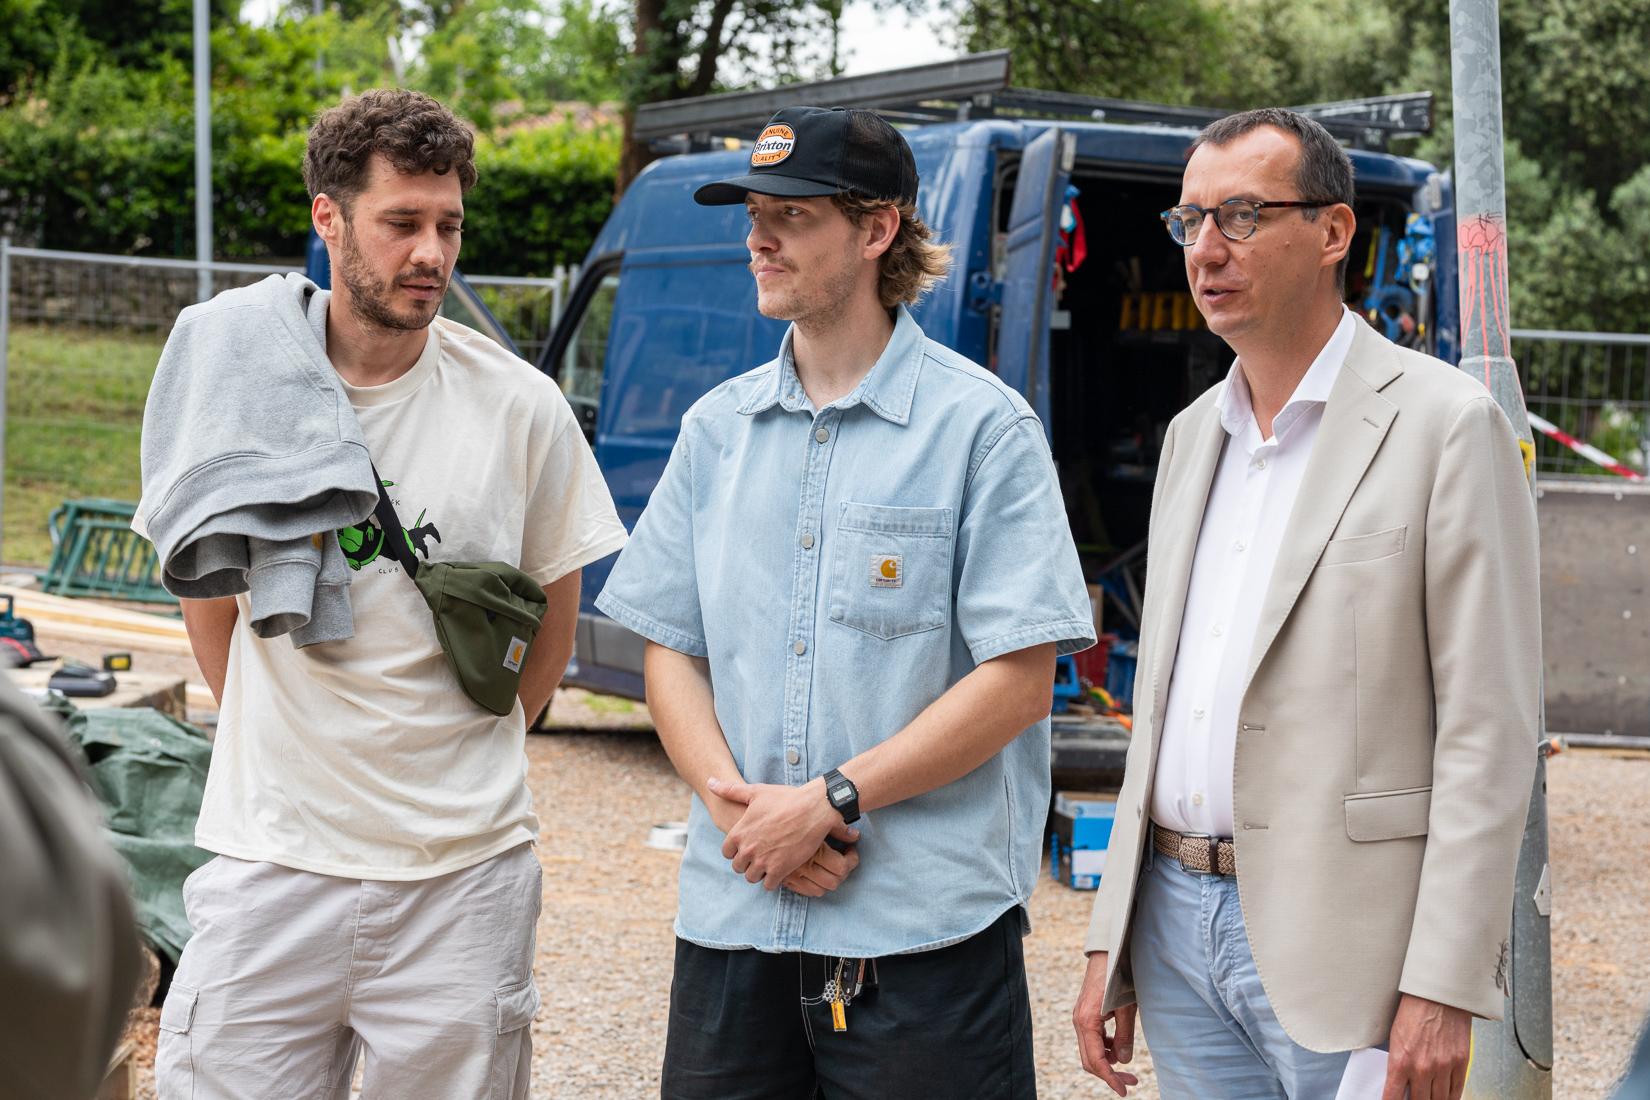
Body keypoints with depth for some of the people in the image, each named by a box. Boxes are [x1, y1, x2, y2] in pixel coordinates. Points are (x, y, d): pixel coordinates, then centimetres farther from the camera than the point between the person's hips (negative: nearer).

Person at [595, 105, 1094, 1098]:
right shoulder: (718, 428, 12)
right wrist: (728, 795, -7)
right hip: (733, 916, 5)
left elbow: (1019, 679, -9)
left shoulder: (981, 426, -4)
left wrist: (831, 800, -14)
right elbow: (672, 652, 13)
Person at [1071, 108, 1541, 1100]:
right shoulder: (1194, 435, 15)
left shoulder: (1444, 423, -7)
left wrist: (1443, 990, -17)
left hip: (1331, 938, -6)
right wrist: (1113, 947, 14)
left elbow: (1488, 730, -12)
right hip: (1176, 923, 7)